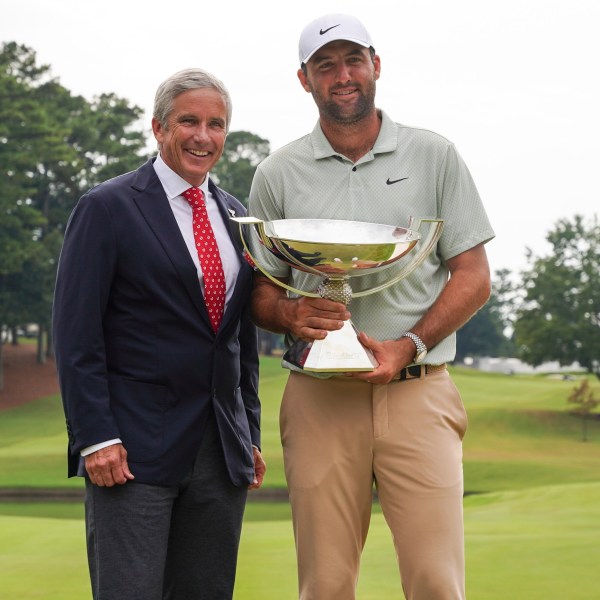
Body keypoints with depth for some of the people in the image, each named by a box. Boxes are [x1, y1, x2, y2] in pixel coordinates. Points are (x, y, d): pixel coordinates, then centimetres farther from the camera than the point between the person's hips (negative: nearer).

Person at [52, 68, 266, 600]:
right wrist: (96, 437, -15)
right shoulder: (107, 208, -4)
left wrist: (250, 435, 14)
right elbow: (76, 335, -8)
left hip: (222, 451, 6)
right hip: (134, 450, -6)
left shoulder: (236, 216, 14)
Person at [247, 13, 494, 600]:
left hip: (418, 393, -1)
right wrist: (292, 314, -11)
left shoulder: (434, 156, 7)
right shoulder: (278, 174, 9)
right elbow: (259, 293, 13)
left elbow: (473, 276, 6)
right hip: (319, 398, 1)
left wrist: (409, 346, -9)